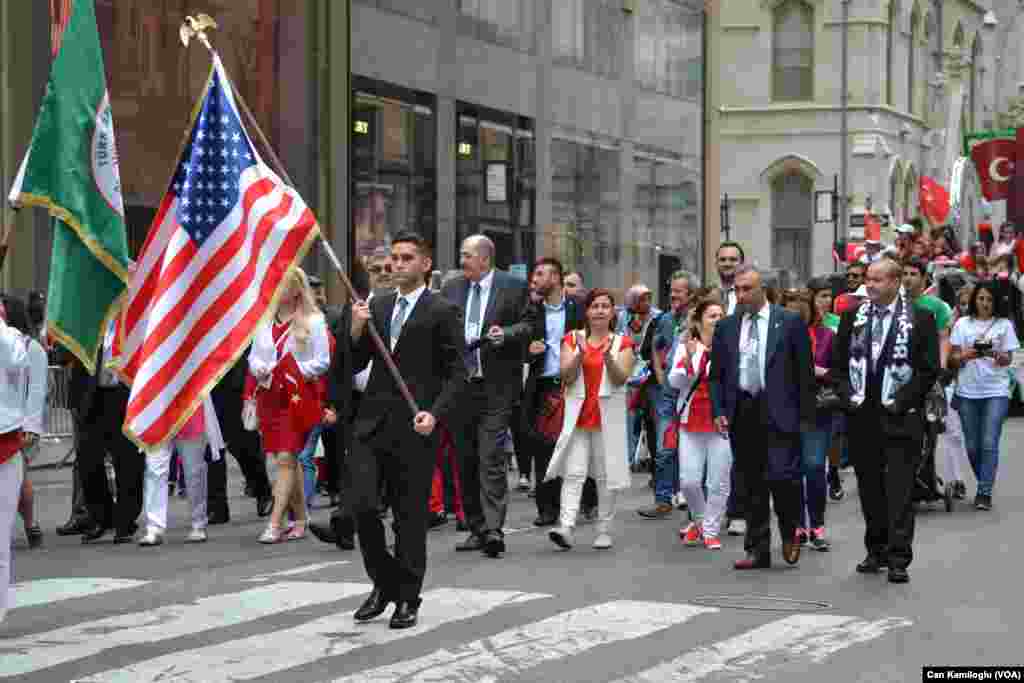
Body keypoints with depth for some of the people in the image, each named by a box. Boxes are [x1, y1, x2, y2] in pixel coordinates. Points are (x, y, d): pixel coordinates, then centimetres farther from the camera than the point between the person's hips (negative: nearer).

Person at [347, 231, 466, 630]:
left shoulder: (442, 312, -2)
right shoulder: (377, 307, 13)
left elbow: (457, 373, -4)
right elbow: (356, 365, 14)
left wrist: (434, 413, -17)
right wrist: (356, 330, -4)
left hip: (413, 427, -4)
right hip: (371, 422, 4)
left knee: (410, 516, 3)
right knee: (362, 506, -4)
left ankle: (407, 599, 15)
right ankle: (383, 583, 17)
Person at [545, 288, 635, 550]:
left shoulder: (622, 342, 6)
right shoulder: (573, 339, 8)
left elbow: (621, 378, -7)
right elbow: (566, 375, -3)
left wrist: (608, 357, -24)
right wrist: (580, 354, -20)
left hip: (608, 417, 0)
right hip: (578, 414, 0)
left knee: (606, 475, 3)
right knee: (573, 473, -10)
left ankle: (604, 531, 11)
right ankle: (565, 526, -18)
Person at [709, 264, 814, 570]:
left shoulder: (790, 322, 1)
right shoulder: (726, 327, 12)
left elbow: (804, 371, 1)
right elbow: (717, 375, 14)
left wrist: (806, 415, -3)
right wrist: (719, 411, 1)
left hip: (778, 412, -4)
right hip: (741, 414, 4)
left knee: (781, 476, -14)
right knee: (750, 486, 7)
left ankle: (790, 532, 12)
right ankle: (758, 550, 15)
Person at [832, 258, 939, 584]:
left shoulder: (919, 319, -3)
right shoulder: (852, 318, 9)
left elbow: (929, 369, -5)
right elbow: (838, 363, 12)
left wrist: (901, 402, -11)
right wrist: (848, 396, -3)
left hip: (900, 418, -4)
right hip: (862, 415, 4)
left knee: (900, 490, -7)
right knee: (869, 487, 10)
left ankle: (898, 559, -7)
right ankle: (876, 551, 22)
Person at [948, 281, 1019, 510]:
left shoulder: (1004, 324, 5)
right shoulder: (963, 324, 8)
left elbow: (1008, 359, 4)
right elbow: (954, 358, 7)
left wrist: (996, 355, -17)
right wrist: (965, 355, -14)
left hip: (996, 390, -2)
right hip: (968, 391, 2)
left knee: (989, 443, -11)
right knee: (972, 446, 6)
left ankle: (985, 493, -8)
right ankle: (985, 483, 26)